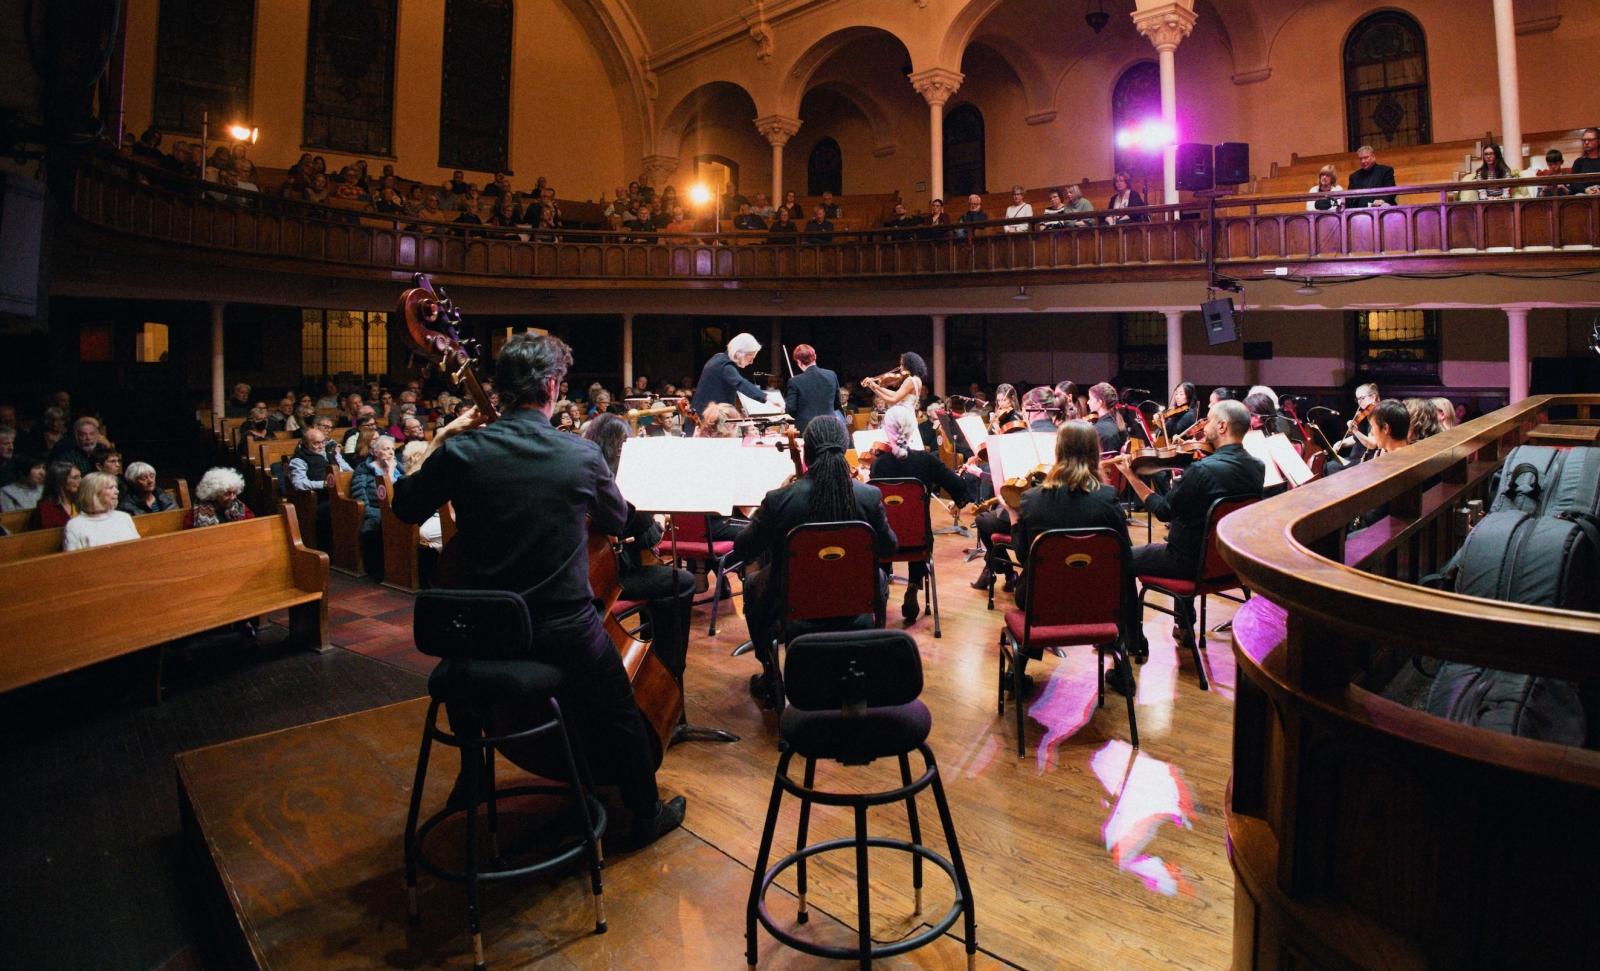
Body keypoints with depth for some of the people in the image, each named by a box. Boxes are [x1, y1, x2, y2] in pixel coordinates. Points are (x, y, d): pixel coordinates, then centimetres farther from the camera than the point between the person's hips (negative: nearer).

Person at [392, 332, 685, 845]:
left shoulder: (461, 451, -11)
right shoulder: (583, 455, -13)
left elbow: (406, 508, 7)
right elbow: (617, 520, 6)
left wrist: (438, 440, 11)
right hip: (565, 631, -2)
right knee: (617, 713, 21)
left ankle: (472, 780, 55)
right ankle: (647, 812, 34)